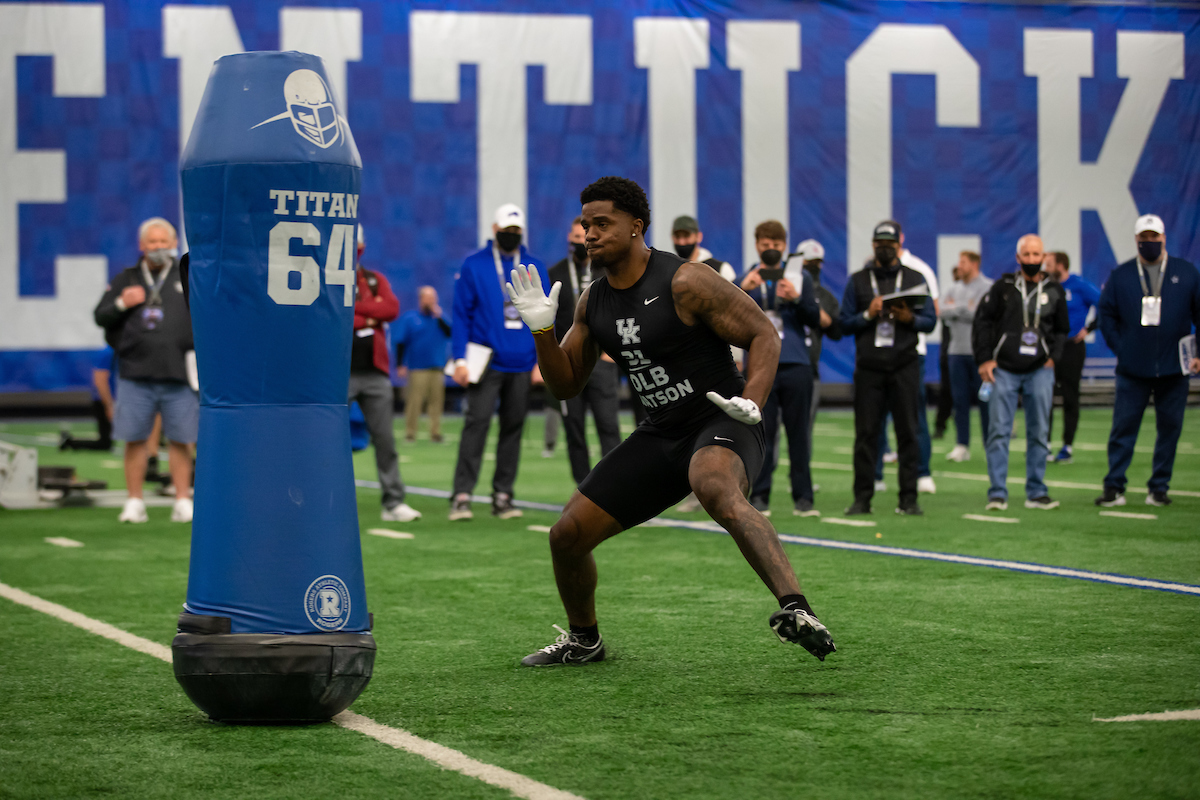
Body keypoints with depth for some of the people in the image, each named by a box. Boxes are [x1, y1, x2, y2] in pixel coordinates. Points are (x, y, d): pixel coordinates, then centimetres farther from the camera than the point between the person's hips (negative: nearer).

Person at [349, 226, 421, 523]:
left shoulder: (376, 280, 14)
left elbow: (392, 308, -5)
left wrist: (352, 307, -9)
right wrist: (368, 317, -9)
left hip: (375, 373, 4)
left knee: (385, 439, 5)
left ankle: (393, 502, 10)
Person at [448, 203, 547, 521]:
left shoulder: (535, 268, 9)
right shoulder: (473, 266, 1)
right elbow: (461, 314, 1)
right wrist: (460, 359, -7)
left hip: (523, 364, 3)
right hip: (487, 361, -3)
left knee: (513, 428, 6)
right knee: (476, 423, -10)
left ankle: (502, 495, 12)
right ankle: (462, 495, -10)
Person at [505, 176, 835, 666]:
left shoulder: (685, 282, -14)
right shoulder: (594, 302, 7)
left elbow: (764, 335, -10)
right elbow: (566, 384, 13)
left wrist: (752, 403, -26)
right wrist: (541, 331, -4)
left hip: (721, 425, -7)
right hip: (659, 436, 7)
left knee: (715, 490, -43)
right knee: (567, 535, 3)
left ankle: (795, 610, -52)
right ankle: (583, 640, 30)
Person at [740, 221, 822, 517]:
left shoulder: (800, 279, 12)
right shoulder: (746, 280, 11)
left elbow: (815, 320, 4)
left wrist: (796, 299, -14)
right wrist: (743, 291, -17)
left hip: (796, 366, 1)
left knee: (798, 432, 1)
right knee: (762, 433, -4)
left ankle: (803, 497, 3)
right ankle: (758, 497, -1)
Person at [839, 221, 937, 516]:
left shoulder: (914, 279, 10)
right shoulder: (857, 281, 10)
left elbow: (930, 321, 7)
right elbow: (845, 323, 6)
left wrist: (909, 318, -12)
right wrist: (868, 315, -11)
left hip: (904, 366, 0)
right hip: (869, 367, 0)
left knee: (907, 432, -2)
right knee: (866, 433, -2)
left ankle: (909, 498, 1)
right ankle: (862, 498, 1)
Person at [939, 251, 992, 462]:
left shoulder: (989, 288, -3)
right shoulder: (954, 289, 14)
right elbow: (943, 312, 0)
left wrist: (956, 309, -7)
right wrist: (967, 310, -10)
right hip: (957, 350, 5)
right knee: (960, 399, 4)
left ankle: (991, 445, 3)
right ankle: (962, 446, 8)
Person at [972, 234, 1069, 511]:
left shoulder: (1054, 291, 10)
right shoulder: (1003, 287, 3)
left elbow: (1062, 329, 20)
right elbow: (982, 322, 5)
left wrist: (1053, 356, 5)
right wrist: (984, 359, -3)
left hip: (1040, 371, 2)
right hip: (1004, 370, -2)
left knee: (1039, 434, 3)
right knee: (998, 432, -5)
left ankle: (1036, 492, 10)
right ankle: (997, 493, -2)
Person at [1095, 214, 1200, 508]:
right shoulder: (1120, 276, 6)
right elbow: (1106, 315, 8)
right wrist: (1120, 349, -1)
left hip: (1173, 369, 1)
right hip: (1132, 370, -1)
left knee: (1169, 428, 4)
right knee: (1123, 428, -4)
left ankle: (1159, 488, 12)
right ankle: (1114, 488, -1)